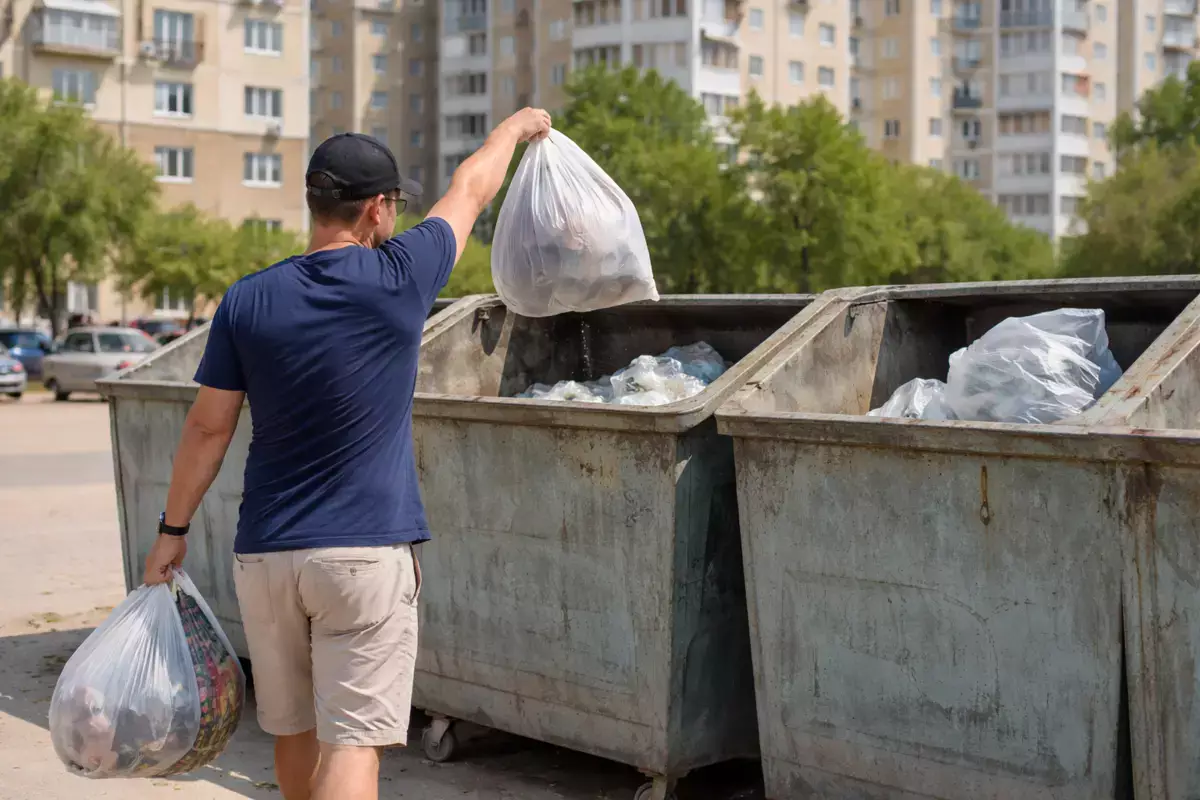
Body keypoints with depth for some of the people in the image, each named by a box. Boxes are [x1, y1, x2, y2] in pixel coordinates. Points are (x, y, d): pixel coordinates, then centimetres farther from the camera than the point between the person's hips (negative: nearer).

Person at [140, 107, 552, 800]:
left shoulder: (248, 301, -1)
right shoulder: (400, 277, -7)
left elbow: (209, 428, 2)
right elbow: (470, 189, 10)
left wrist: (173, 530, 13)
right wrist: (518, 126, 28)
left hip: (265, 554, 4)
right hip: (368, 552, -4)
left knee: (295, 731, 19)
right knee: (353, 743, -5)